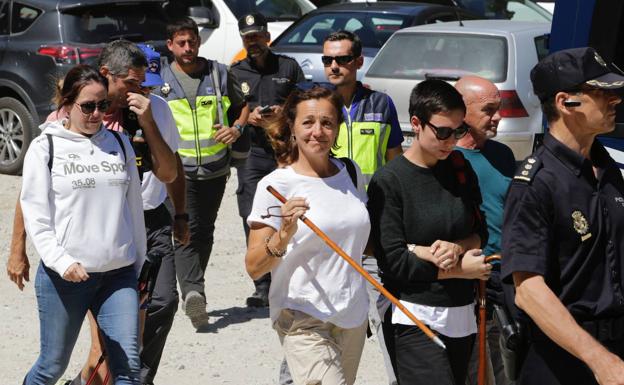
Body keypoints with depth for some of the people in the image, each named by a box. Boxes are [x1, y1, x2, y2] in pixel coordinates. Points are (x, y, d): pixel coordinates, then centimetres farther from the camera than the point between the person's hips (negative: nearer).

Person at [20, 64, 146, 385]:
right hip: (64, 275, -3)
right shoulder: (46, 147, -1)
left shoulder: (118, 143, 9)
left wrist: (138, 261, 16)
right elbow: (35, 213, -5)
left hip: (119, 274, 3)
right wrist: (61, 262, -17)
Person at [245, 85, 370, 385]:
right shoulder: (275, 185, -10)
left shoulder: (351, 173, 8)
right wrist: (283, 236, -30)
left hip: (354, 315, 6)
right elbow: (254, 267, -15)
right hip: (304, 318, -6)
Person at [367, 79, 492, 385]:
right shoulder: (388, 181, -9)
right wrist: (459, 270, -9)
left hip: (461, 313, 6)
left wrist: (456, 248, -12)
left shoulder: (460, 169, 8)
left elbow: (480, 233, 10)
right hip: (414, 319, -6)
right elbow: (392, 261, -13)